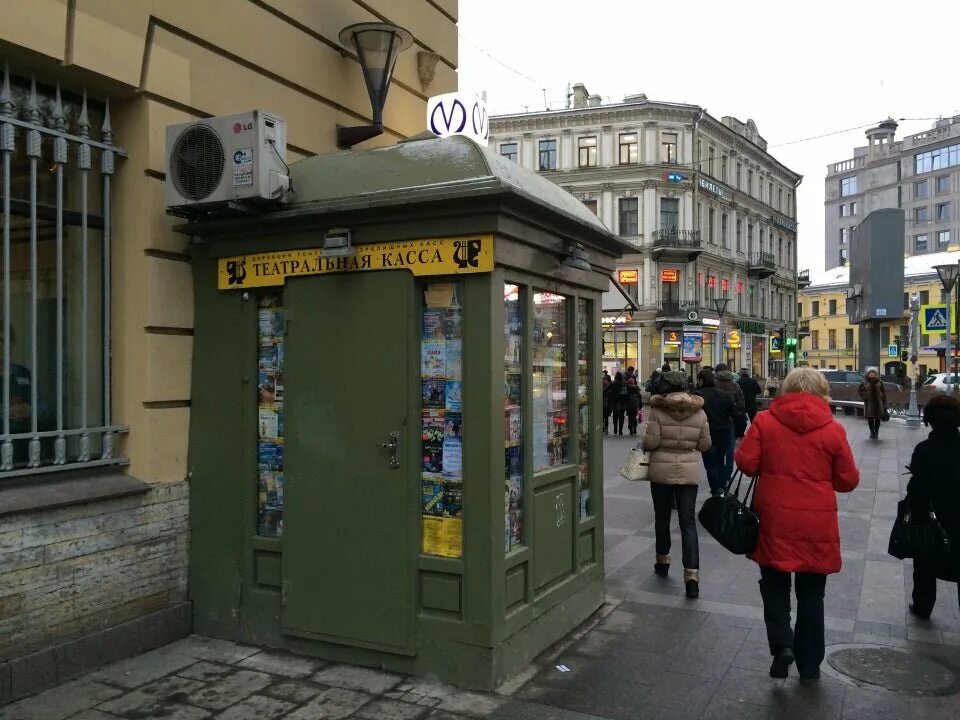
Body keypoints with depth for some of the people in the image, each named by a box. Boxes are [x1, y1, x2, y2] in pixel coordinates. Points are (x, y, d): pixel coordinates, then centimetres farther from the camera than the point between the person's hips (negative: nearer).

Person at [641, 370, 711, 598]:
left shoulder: (658, 409, -11)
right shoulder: (699, 412, -2)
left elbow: (650, 442, -14)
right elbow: (705, 445, 3)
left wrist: (643, 442, 8)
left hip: (661, 471, -1)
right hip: (689, 472, 1)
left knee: (662, 517, 17)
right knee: (688, 522, 1)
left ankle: (662, 560, 34)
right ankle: (692, 574, -7)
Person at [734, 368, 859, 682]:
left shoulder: (765, 421, -6)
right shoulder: (833, 429, -6)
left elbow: (746, 462, -7)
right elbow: (848, 480, 0)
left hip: (774, 518, 0)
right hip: (816, 523, 1)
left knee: (774, 583, 18)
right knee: (811, 594, 15)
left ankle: (782, 643, -1)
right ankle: (809, 665, 24)